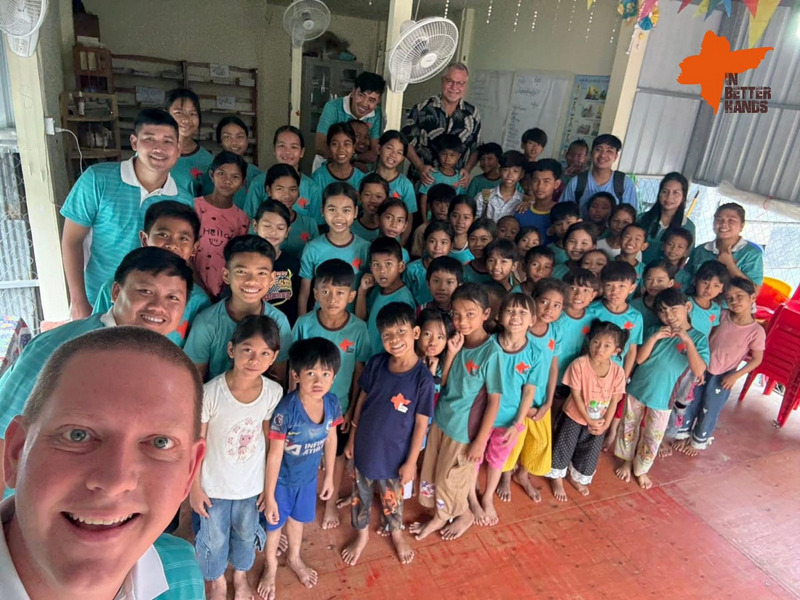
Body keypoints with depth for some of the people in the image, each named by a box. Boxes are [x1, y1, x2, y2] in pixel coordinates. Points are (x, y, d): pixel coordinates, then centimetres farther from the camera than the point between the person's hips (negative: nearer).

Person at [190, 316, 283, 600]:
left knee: (246, 534, 26)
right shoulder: (210, 392, -28)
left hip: (252, 484, 2)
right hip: (214, 485, -2)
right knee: (215, 538, 21)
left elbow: (269, 440, -5)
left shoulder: (274, 393, -19)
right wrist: (195, 487, -6)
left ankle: (241, 576, 57)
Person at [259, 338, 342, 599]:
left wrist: (329, 476, 8)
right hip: (282, 478, -4)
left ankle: (294, 558, 59)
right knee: (274, 523, 22)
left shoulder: (332, 403, -19)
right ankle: (271, 567, 52)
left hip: (309, 476, 4)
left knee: (298, 518, 29)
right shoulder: (286, 409, -34)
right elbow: (274, 454, -23)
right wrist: (269, 495, -15)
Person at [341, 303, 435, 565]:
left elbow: (421, 423, -15)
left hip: (394, 454, -3)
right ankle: (362, 534, 51)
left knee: (392, 499, 22)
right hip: (364, 447, 3)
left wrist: (411, 461, -10)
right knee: (361, 495, 23)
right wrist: (352, 438, 5)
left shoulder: (423, 377, -23)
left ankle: (396, 534, 52)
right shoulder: (376, 364, -13)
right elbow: (362, 400, 0)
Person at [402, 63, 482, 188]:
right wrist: (420, 166, -13)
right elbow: (407, 142, 0)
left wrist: (467, 170, -4)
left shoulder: (473, 115, 4)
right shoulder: (422, 109, -4)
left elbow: (476, 149, 12)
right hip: (422, 181, -2)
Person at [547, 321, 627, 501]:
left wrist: (605, 424, -12)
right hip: (574, 416, -3)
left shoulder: (618, 371, -16)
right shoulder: (579, 364, -25)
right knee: (563, 448, 11)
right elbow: (576, 395, -20)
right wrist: (589, 420, -17)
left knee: (590, 452, 19)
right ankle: (557, 479, 36)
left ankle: (577, 478, 46)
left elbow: (614, 400, -8)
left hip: (599, 421, 3)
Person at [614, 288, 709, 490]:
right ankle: (626, 461, 41)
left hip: (662, 397, -2)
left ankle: (641, 470, 35)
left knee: (653, 438, 12)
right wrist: (654, 338, -20)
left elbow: (699, 371, -22)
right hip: (637, 389, 2)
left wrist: (688, 340, -29)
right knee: (629, 428, 17)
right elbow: (639, 359, -8)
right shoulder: (656, 331, -4)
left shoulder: (698, 338, -9)